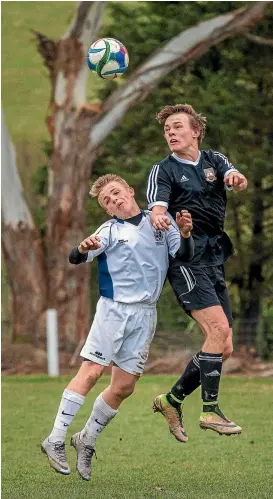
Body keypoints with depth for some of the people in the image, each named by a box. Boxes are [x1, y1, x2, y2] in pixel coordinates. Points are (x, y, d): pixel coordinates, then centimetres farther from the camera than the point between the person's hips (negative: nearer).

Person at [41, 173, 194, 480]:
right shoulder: (110, 230, -1)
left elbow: (183, 255, 2)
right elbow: (76, 258, -13)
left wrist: (185, 235, -19)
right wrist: (83, 249, -37)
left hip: (145, 315, 3)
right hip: (113, 308, -3)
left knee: (124, 387, 2)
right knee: (91, 373, -13)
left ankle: (87, 441, 19)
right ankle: (55, 440, -9)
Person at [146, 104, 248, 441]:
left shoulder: (213, 160, 12)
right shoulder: (163, 171, 1)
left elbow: (233, 177, -9)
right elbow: (157, 204, -17)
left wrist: (236, 179, -35)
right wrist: (158, 215, -42)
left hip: (215, 261, 6)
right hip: (186, 260, -6)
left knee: (224, 348, 4)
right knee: (219, 328, -21)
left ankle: (172, 400, 18)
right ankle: (210, 410, -15)